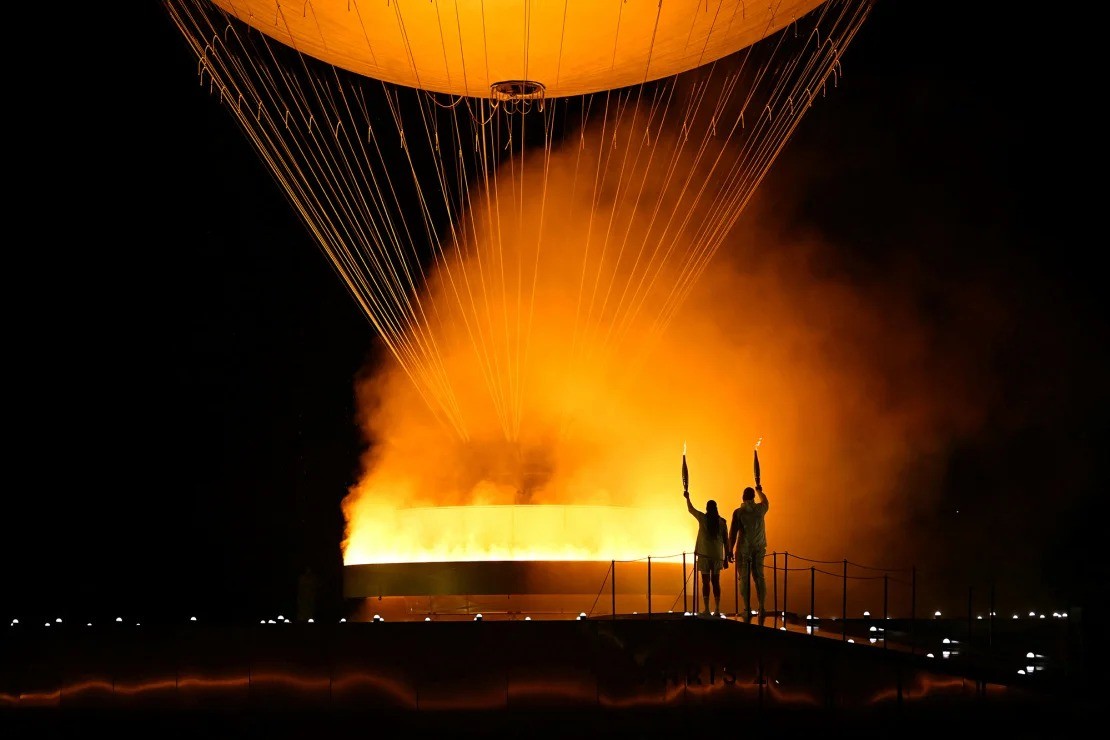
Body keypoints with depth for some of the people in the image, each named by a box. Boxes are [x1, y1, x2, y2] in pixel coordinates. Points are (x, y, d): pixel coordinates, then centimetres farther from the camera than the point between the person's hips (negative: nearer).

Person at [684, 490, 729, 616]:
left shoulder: (703, 518, -4)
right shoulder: (722, 521, 0)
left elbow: (690, 509, 14)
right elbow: (726, 541, 2)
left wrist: (687, 497, 32)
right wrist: (726, 558, 9)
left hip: (704, 555, -2)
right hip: (717, 555, 2)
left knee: (706, 582, 0)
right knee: (716, 582, 8)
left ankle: (706, 609, -4)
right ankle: (717, 609, 6)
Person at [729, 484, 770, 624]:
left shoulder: (738, 512, -10)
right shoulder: (760, 509, 1)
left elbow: (733, 533, -11)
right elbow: (765, 501, 27)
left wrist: (730, 550, -3)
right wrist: (760, 491, 45)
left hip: (744, 549, -3)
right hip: (759, 548, 3)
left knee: (745, 579, 2)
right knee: (759, 577, 9)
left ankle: (747, 609, 1)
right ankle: (762, 607, 3)